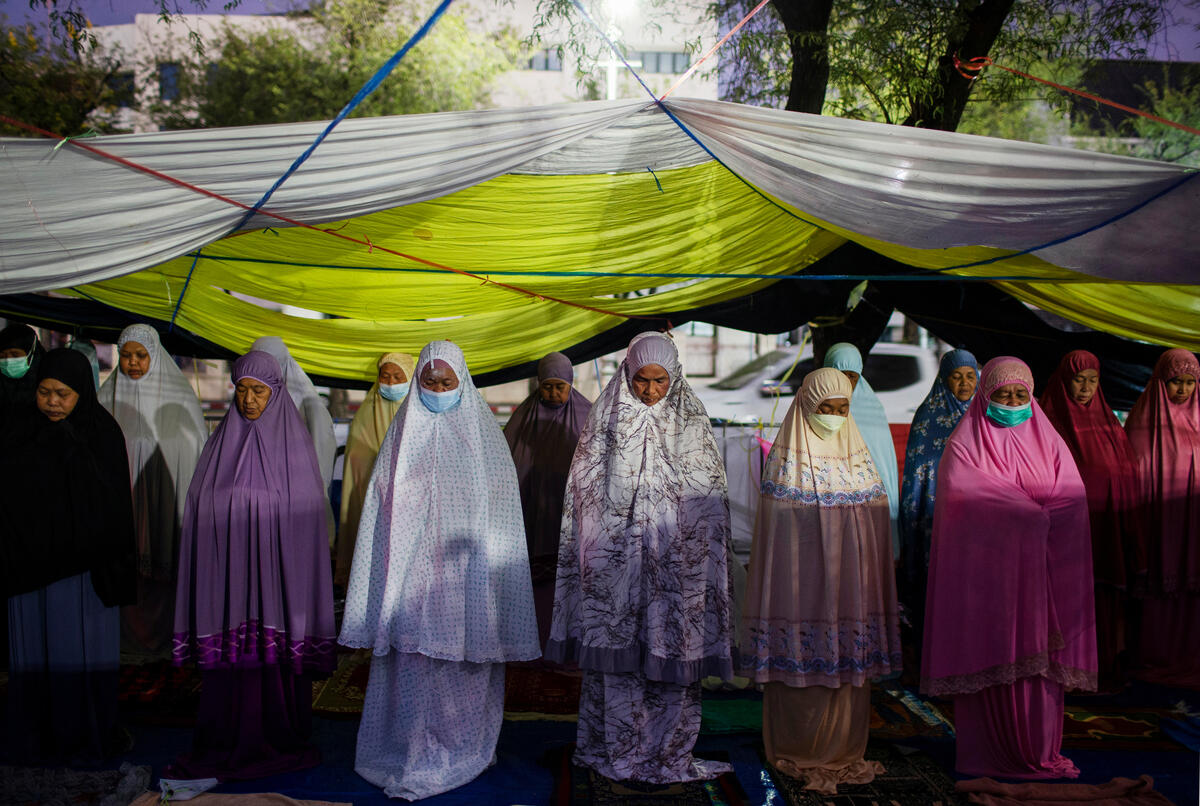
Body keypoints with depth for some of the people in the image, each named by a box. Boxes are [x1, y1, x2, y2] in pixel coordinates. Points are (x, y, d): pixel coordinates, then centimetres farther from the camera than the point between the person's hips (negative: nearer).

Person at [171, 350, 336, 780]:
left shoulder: (293, 443, -1)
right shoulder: (221, 443, 8)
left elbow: (307, 516, -2)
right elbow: (200, 511, 11)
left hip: (274, 572, -3)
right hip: (227, 576, 3)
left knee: (276, 655, 0)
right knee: (231, 658, 4)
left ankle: (279, 740, 14)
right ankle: (229, 742, 17)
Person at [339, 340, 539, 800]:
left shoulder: (482, 433, 3)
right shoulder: (404, 433, 7)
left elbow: (499, 508, 4)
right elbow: (384, 506, 8)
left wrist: (488, 566, -2)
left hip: (464, 572, -1)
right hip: (413, 570, 1)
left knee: (463, 667, 3)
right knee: (412, 662, 1)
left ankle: (462, 752, 19)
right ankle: (410, 757, 14)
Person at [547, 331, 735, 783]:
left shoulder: (692, 418, 6)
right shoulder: (608, 414, 4)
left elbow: (710, 492, 9)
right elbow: (586, 483, 6)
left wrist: (704, 552, 4)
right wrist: (592, 546, 3)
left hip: (676, 553, 1)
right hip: (616, 551, 0)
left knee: (671, 646, 1)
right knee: (616, 643, 1)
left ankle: (668, 750, 13)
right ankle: (616, 748, 13)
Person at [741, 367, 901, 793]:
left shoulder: (859, 454, 9)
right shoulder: (788, 457, -5)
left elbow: (874, 526, 11)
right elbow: (773, 529, -7)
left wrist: (868, 587, 9)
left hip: (849, 584, 5)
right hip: (802, 581, -5)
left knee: (848, 662, 10)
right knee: (804, 670, 1)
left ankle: (844, 751, 25)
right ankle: (800, 756, 17)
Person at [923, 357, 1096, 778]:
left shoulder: (1048, 441, 13)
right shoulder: (964, 443, 2)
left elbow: (1073, 499, 2)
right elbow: (964, 498, -12)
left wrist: (1033, 518, -16)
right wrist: (1032, 515, -16)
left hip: (1039, 573, 3)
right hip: (985, 572, -3)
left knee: (1039, 656, 1)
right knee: (993, 659, -3)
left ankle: (1039, 751, 12)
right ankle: (992, 752, 6)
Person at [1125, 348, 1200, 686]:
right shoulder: (1144, 420, -3)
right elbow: (1134, 475, -5)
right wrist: (1136, 527, -9)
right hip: (1159, 523, -4)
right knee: (1159, 588, -1)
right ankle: (1155, 657, 10)